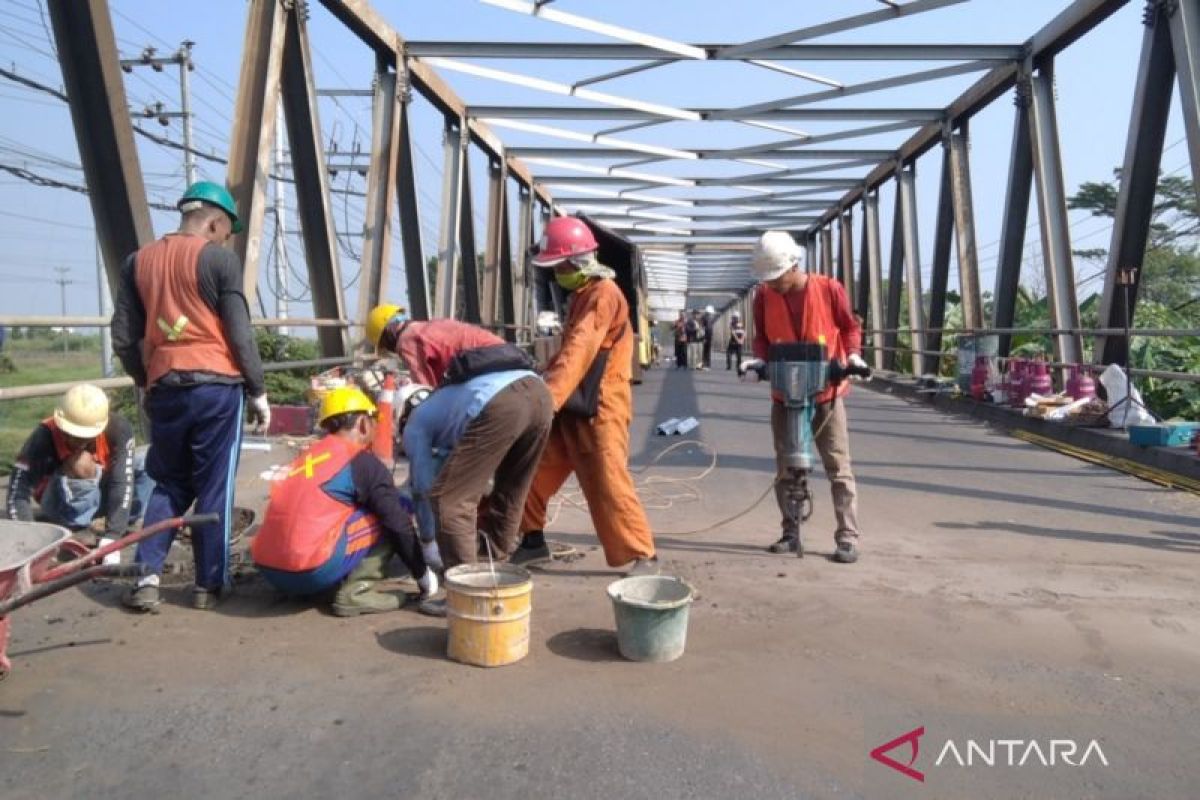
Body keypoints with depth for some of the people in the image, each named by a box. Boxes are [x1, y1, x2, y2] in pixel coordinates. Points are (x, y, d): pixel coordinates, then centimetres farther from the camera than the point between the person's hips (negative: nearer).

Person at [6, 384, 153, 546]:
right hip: (61, 506, -2)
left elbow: (122, 483, -33)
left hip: (101, 495, 3)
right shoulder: (45, 436, -32)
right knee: (81, 463, -34)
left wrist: (111, 537, -39)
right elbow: (18, 492, -34)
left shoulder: (118, 429, -30)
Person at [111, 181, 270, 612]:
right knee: (213, 487, 4)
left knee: (169, 484, 17)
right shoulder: (219, 258, -4)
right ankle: (208, 583, 11)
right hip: (217, 386, -4)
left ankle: (146, 577, 9)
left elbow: (124, 339, 11)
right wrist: (258, 390, 1)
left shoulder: (139, 261, 11)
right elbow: (240, 334, -6)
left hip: (164, 388, 5)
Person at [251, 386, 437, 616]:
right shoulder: (363, 461, -1)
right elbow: (399, 523, -1)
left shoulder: (308, 455, 20)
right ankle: (354, 593, -5)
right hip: (313, 570, -8)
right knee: (391, 517, 3)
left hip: (268, 570, 8)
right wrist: (423, 574, 13)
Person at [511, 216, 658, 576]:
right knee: (534, 470, 10)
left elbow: (579, 351, -27)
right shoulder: (582, 293, 16)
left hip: (600, 407, -9)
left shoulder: (604, 294, -16)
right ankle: (533, 541, 23)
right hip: (574, 403, 9)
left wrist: (547, 398, -34)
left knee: (608, 485, -6)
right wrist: (542, 382, 9)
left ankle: (643, 554, 7)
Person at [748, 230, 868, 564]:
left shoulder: (829, 289, -9)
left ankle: (847, 537, 6)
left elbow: (849, 326, 4)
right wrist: (763, 359, -12)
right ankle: (791, 532, 20)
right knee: (785, 468, 8)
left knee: (838, 467, 0)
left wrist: (853, 354, -13)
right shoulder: (764, 295, -3)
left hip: (826, 392, -3)